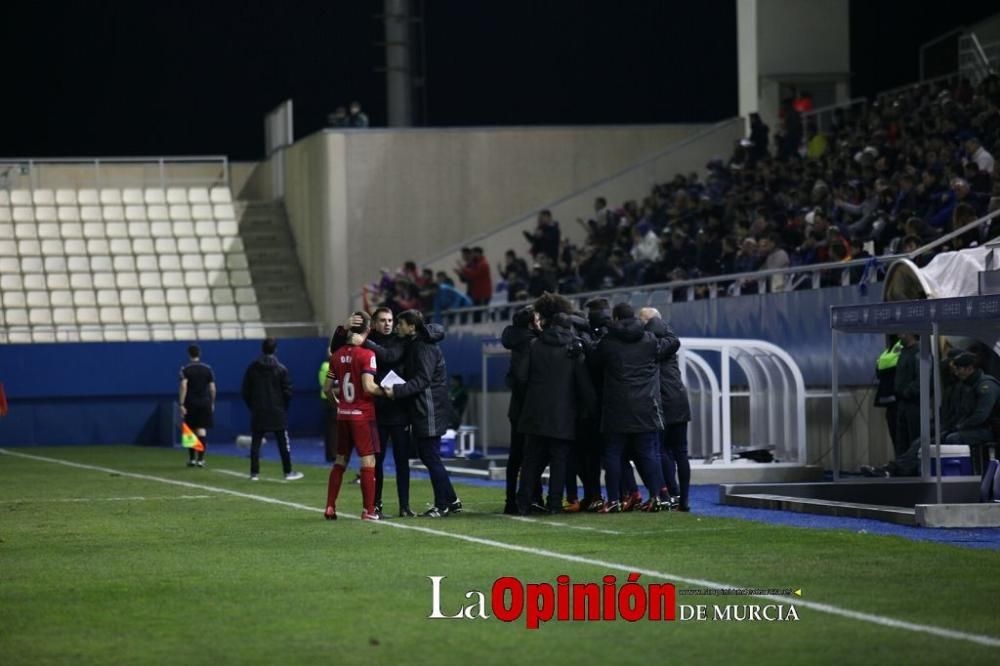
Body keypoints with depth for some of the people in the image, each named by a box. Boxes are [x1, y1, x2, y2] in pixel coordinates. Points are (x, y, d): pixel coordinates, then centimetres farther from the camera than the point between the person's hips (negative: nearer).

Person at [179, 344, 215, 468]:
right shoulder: (207, 369, 3)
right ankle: (200, 459, -8)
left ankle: (191, 459, 14)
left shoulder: (185, 369, -4)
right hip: (205, 403, 1)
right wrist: (212, 403, 14)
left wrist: (181, 404, -13)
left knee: (190, 431, 10)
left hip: (190, 403, -1)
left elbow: (183, 387, -13)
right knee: (202, 431, -2)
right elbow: (212, 388, 3)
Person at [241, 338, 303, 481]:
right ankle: (288, 472, 6)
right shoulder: (281, 369, -6)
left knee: (255, 443, 6)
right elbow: (287, 391, -5)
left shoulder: (252, 368, 0)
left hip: (258, 412, 2)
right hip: (277, 413, -2)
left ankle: (254, 473, 1)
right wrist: (284, 407, 11)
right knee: (283, 443, 5)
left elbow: (245, 391, 3)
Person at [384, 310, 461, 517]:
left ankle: (443, 504, 1)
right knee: (427, 455, 13)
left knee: (431, 457, -5)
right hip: (421, 411, 10)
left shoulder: (424, 347, -15)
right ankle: (451, 500, 19)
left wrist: (397, 391, -27)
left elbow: (422, 380, -22)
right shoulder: (414, 345, 16)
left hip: (430, 412, -10)